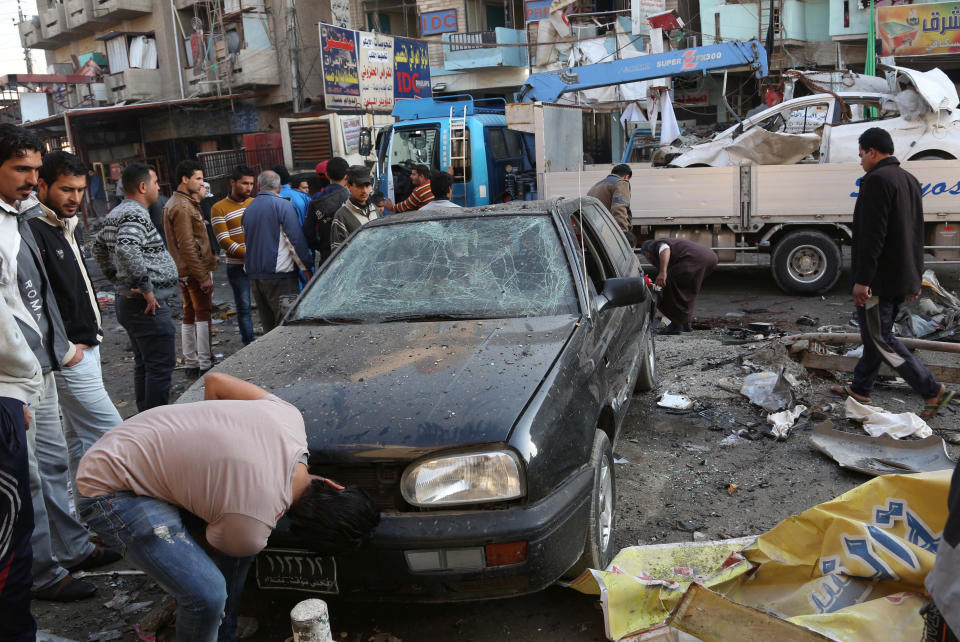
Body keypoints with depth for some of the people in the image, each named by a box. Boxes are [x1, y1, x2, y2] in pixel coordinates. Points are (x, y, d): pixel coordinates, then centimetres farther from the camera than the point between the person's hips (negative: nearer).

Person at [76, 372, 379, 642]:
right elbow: (209, 545, -4)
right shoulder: (251, 529, -27)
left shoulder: (290, 418, -12)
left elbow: (214, 380, 0)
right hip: (111, 489, -9)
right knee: (207, 593, -20)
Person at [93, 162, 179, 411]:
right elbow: (126, 250, -34)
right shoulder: (136, 215, -17)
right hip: (149, 305, -10)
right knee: (161, 366, -5)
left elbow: (99, 248, 27)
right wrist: (145, 287, -25)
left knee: (143, 364, 19)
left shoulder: (114, 215, 14)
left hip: (127, 301, 10)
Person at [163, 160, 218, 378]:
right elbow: (187, 246, -22)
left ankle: (191, 364, 20)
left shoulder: (181, 203, 17)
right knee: (203, 315, -6)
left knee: (189, 316, 13)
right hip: (195, 270, -10)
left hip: (186, 271, 10)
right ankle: (205, 365, -3)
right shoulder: (182, 207, -16)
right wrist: (203, 276, -21)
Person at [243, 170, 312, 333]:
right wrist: (306, 266, -5)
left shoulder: (249, 208, 13)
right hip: (279, 275, -7)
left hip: (254, 276, 7)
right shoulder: (282, 205, -8)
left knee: (268, 324, 13)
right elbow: (296, 239, -11)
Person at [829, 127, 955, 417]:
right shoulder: (909, 180, 15)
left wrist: (862, 280, -23)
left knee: (879, 338, -4)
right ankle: (860, 388, 28)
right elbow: (916, 234, 20)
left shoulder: (877, 180, -17)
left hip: (880, 278, -10)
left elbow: (872, 236, -25)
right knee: (876, 333, 18)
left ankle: (933, 391, -4)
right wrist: (914, 278, 24)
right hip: (903, 278, 10)